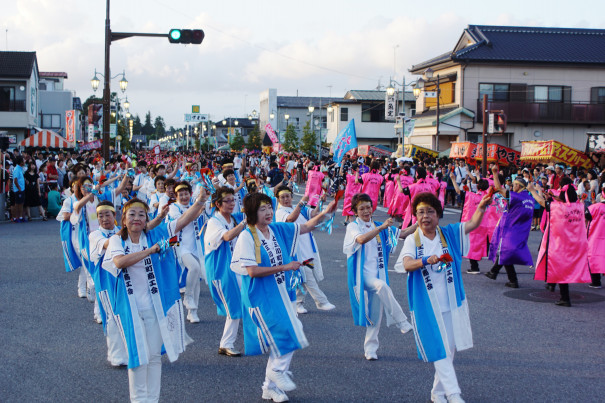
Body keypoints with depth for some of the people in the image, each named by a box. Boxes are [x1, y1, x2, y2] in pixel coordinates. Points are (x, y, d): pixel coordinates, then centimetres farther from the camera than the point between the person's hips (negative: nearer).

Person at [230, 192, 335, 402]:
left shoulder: (278, 230, 5)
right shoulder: (246, 237, -14)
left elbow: (305, 227, 13)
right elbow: (252, 270, -19)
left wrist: (324, 213, -5)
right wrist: (284, 267, -17)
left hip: (281, 293, 7)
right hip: (261, 296, -7)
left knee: (278, 341, 9)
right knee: (284, 334, -14)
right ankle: (277, 371, 12)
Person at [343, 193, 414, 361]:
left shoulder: (378, 227, 14)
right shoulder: (353, 227, -3)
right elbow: (362, 239, -25)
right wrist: (381, 228, -36)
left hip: (378, 274, 5)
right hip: (362, 273, -5)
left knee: (376, 313, 1)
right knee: (381, 286, -34)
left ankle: (370, 349, 12)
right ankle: (402, 323, -27)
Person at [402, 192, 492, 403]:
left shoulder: (449, 234, 3)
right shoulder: (412, 240, -5)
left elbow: (473, 223, -8)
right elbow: (407, 265, -21)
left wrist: (481, 207, -28)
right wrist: (427, 260, -40)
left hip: (451, 302, 4)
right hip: (427, 305, -3)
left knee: (450, 348, 11)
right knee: (439, 348, -5)